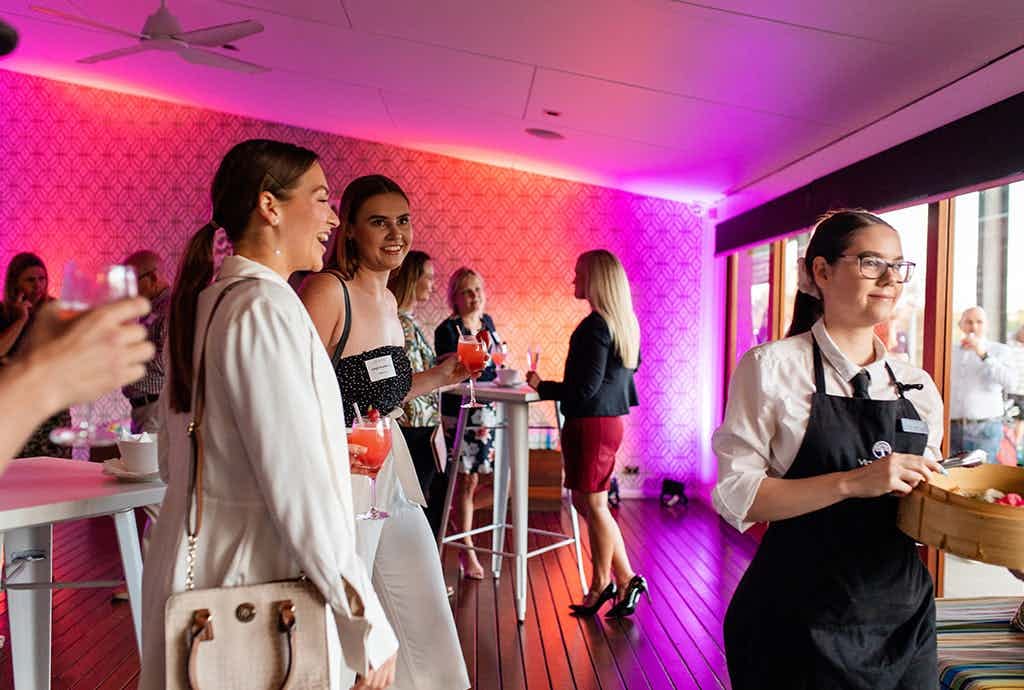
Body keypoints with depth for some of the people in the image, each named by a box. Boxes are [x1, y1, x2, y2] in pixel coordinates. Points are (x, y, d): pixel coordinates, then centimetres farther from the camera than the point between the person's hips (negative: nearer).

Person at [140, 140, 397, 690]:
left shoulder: (200, 301, 8)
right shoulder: (267, 307, -20)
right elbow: (300, 492, -24)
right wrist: (370, 629, -18)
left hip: (192, 560, 9)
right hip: (262, 577, -9)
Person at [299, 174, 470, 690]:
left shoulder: (388, 300, 13)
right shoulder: (326, 290, -13)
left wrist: (441, 376, 12)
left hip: (393, 474, 8)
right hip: (341, 479, -8)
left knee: (427, 626, 15)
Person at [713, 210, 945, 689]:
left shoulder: (918, 387, 5)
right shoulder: (771, 367, -12)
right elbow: (736, 497, -17)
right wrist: (852, 482, -25)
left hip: (903, 615, 5)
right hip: (803, 622, -5)